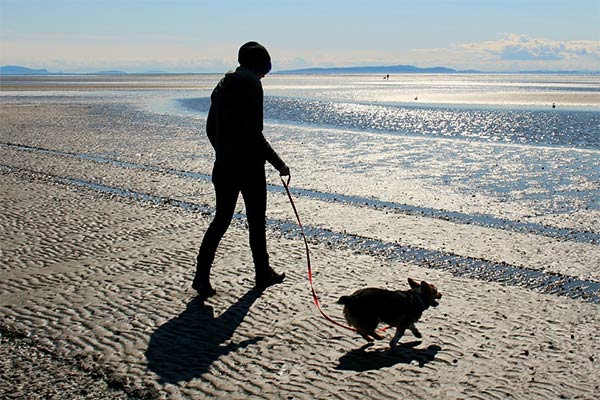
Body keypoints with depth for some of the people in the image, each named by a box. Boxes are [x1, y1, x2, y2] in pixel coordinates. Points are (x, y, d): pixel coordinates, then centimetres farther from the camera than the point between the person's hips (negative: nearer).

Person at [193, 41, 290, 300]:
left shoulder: (223, 85, 12)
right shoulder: (251, 85, -13)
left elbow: (211, 127, 17)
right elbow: (254, 133, -19)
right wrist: (278, 164, -13)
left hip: (224, 165, 7)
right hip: (248, 165, -7)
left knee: (221, 219, 12)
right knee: (256, 221, 8)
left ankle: (202, 277, 6)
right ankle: (263, 274, 22)